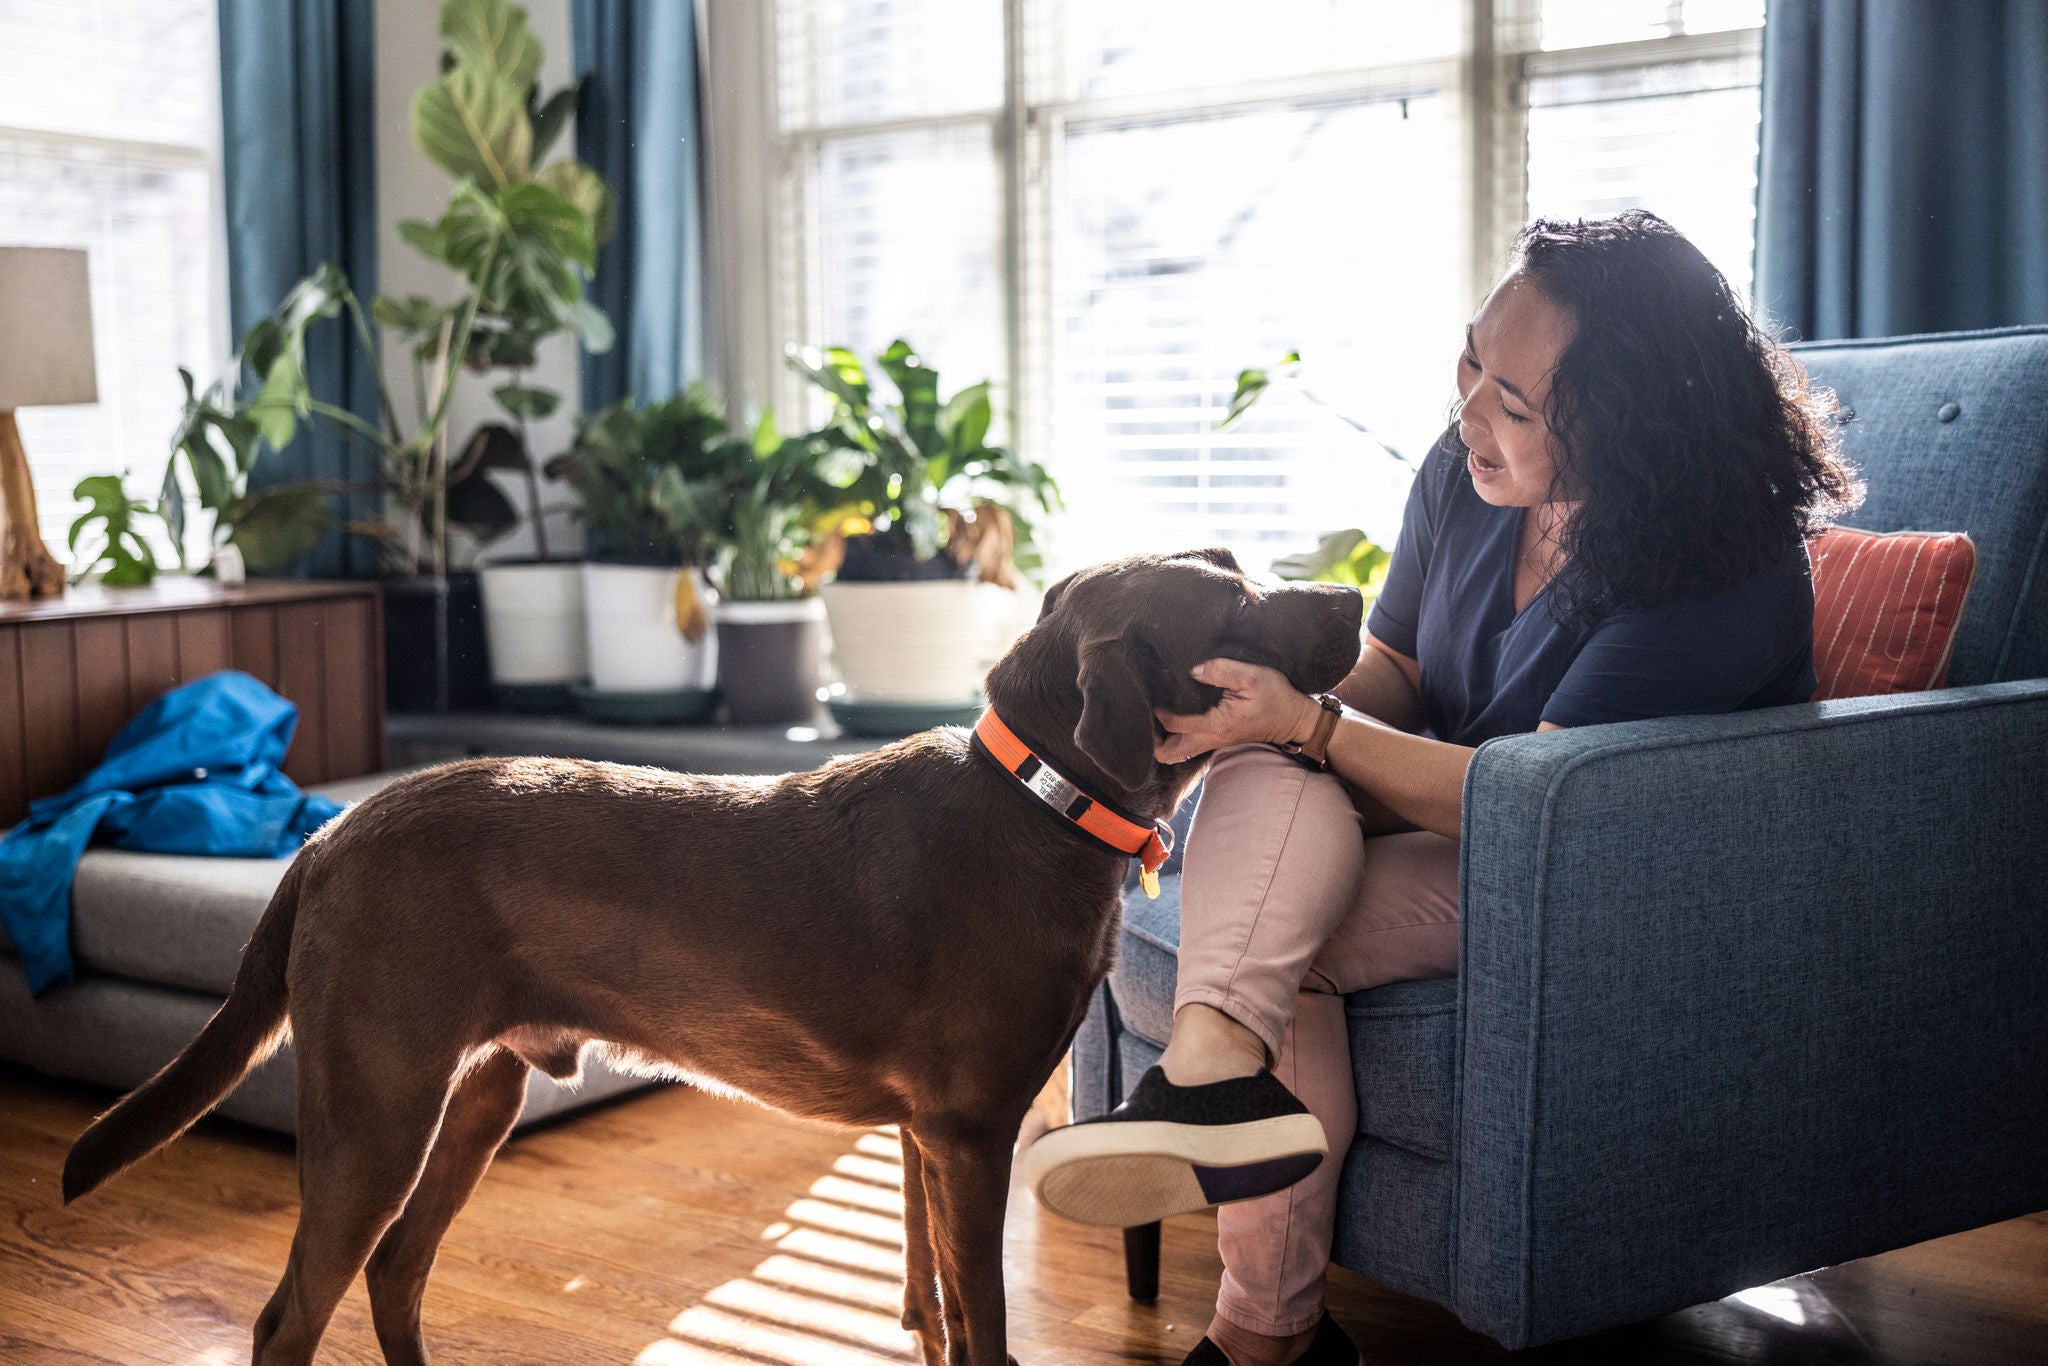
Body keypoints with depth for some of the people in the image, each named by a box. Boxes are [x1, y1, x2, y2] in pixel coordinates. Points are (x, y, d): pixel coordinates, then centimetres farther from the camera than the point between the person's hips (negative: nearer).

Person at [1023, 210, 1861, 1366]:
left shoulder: (1721, 567, -24)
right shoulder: (1465, 473, -2)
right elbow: (1394, 669, 10)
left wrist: (1307, 723, -26)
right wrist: (1279, 715, -13)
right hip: (1450, 814, 7)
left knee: (1271, 937, -27)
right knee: (1264, 775, -27)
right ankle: (1222, 1065, -41)